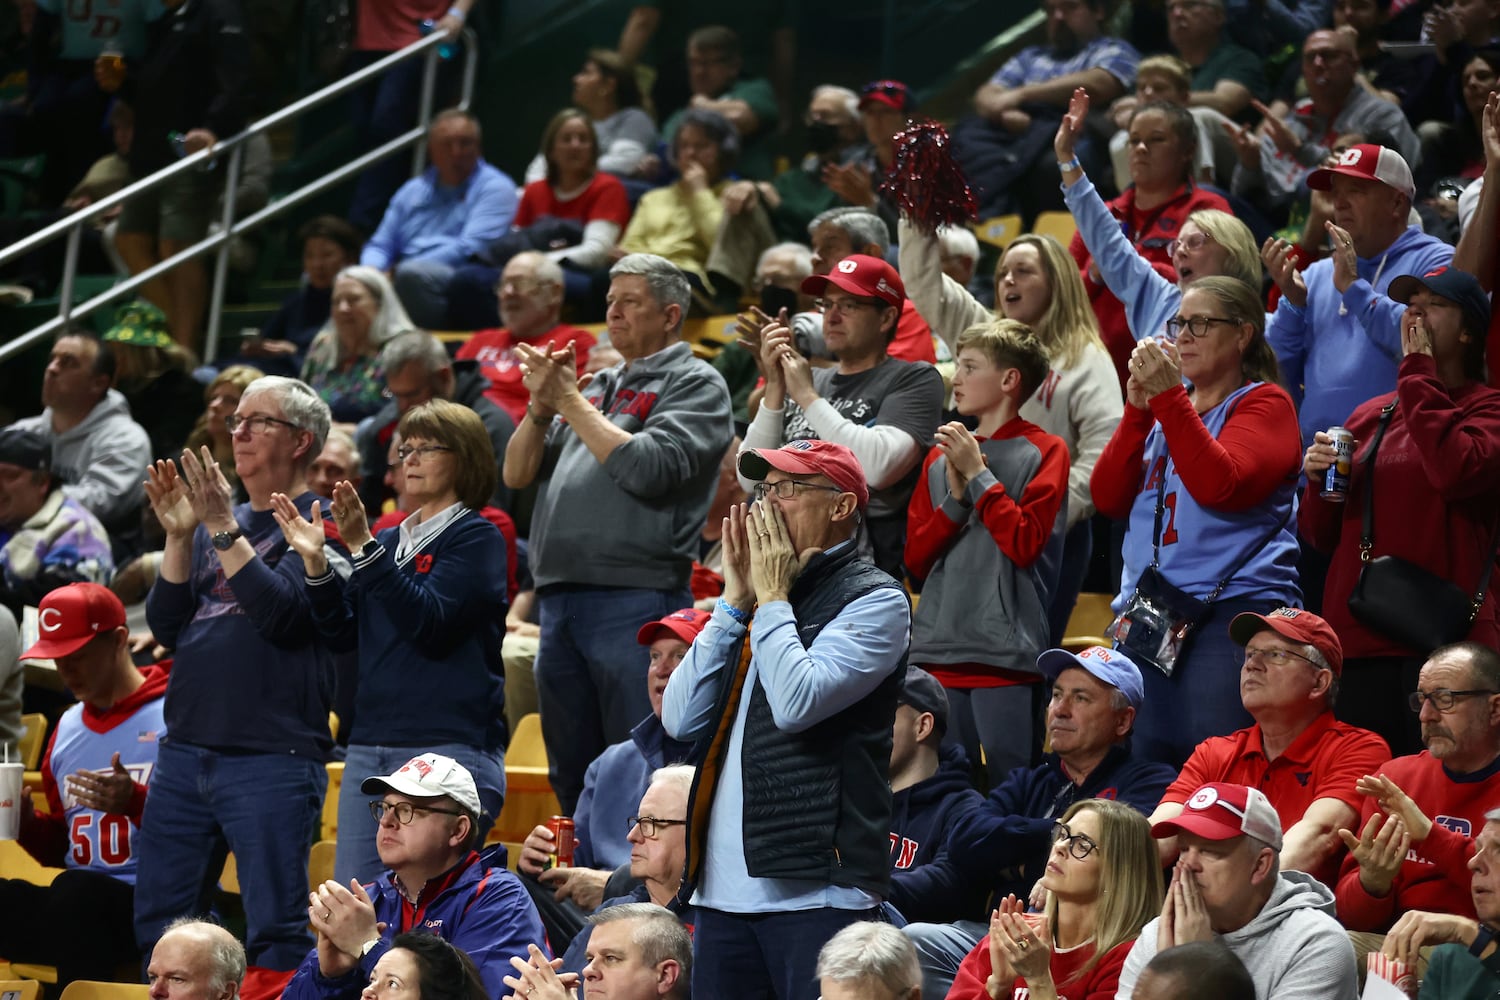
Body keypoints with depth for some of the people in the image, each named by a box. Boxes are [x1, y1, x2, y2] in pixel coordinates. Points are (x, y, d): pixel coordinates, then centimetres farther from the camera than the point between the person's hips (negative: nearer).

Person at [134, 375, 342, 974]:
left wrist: (223, 529, -16)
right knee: (156, 926, 9)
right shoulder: (215, 520, 18)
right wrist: (180, 536, 0)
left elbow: (281, 611, -17)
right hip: (185, 752, 7)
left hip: (272, 760, -7)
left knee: (274, 930, -8)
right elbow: (165, 627, 12)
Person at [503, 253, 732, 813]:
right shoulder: (601, 388, 22)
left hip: (635, 602, -7)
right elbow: (517, 474, 18)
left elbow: (647, 468, -14)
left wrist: (571, 402, -6)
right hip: (560, 602, 7)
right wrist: (542, 407, 1)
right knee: (572, 777, 11)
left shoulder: (695, 385, 2)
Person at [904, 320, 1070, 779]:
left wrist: (978, 474, -6)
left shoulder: (1043, 452, 2)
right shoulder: (940, 457, 15)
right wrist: (956, 495, -3)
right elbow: (916, 558, 11)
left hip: (1005, 653, -5)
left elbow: (1025, 542, -10)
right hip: (938, 647, 5)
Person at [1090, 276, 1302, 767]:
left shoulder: (1264, 404, 2)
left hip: (1233, 608, -7)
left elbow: (1218, 485, -16)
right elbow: (1108, 497, 9)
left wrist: (1169, 397, -16)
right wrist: (1138, 408, -2)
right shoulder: (1163, 405, 20)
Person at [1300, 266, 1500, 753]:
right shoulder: (1369, 416, 17)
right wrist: (1320, 480, -2)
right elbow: (1321, 535, 20)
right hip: (1360, 639, 6)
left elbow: (1456, 470, -21)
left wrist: (1418, 372, -10)